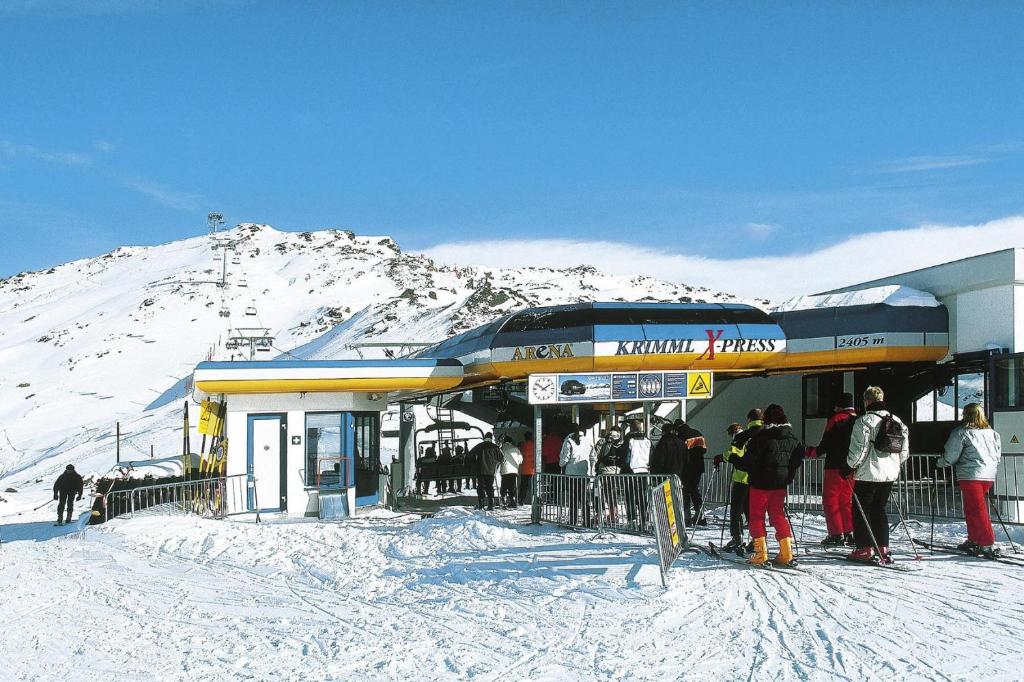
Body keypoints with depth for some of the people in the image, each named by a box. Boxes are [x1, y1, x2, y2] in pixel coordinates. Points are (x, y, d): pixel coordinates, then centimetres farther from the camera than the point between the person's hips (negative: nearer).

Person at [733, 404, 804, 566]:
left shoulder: (760, 436, -13)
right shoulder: (792, 437, 5)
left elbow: (749, 460, -15)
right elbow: (798, 458, 12)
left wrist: (734, 460, 0)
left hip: (761, 483, -5)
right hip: (780, 484, 5)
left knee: (756, 516, 4)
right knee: (778, 516, 13)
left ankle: (761, 554, -2)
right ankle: (786, 553, 6)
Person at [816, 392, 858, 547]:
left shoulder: (836, 420, -9)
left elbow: (827, 443, -12)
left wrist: (815, 452, 4)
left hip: (836, 466, -7)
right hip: (852, 467, 7)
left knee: (830, 499, -2)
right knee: (846, 499, 15)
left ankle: (836, 535, -7)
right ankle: (849, 533, 13)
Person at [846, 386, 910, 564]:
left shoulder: (864, 420, -12)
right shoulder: (897, 421, 8)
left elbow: (858, 449, -15)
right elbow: (905, 450, 11)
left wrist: (851, 466, 0)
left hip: (868, 474, -6)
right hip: (889, 474, 6)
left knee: (861, 510, 3)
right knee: (879, 509, 16)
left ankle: (865, 549, 1)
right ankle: (883, 548, 13)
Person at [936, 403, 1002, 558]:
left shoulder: (961, 432, -6)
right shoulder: (992, 432, 12)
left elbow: (950, 456, -4)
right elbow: (998, 455, 19)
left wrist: (939, 463, 14)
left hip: (970, 475, -7)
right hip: (989, 476, 7)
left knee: (977, 510, -5)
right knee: (972, 509, 18)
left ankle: (988, 545, -10)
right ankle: (973, 541, 22)